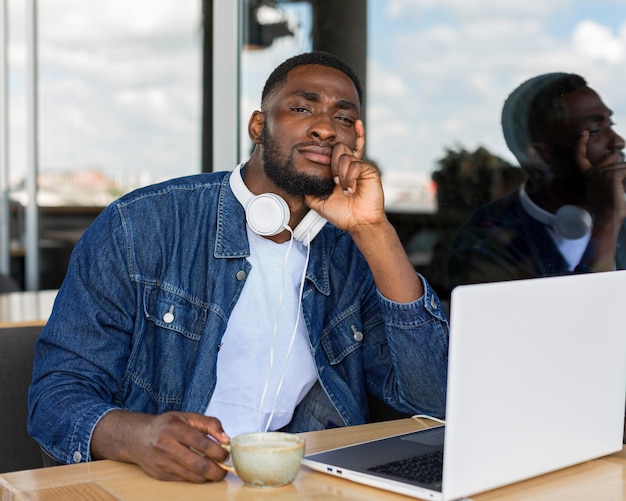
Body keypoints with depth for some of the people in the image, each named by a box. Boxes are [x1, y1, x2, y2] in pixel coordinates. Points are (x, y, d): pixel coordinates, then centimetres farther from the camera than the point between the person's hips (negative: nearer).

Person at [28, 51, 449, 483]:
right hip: (168, 484, 0)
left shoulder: (357, 254, 5)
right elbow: (59, 391, -6)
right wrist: (137, 436, -29)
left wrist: (375, 232, -13)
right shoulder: (141, 226, -5)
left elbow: (434, 399, -6)